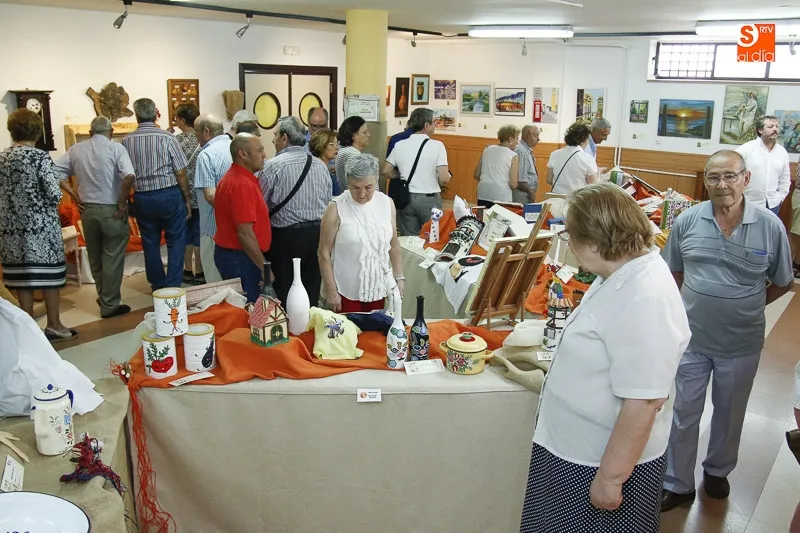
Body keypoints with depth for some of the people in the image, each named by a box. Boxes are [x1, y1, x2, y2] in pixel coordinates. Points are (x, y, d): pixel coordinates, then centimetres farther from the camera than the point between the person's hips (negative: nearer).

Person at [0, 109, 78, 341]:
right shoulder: (40, 157, -12)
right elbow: (55, 194, -17)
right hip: (41, 226, -5)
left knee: (22, 277, 10)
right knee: (49, 273, 5)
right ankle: (53, 325, 11)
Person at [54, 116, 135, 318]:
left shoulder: (76, 149, 5)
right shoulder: (116, 148, -7)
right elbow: (129, 176, -22)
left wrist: (74, 195, 3)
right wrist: (122, 201, -12)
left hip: (88, 210, 4)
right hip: (112, 211, -4)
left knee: (95, 258, 18)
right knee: (112, 259, 4)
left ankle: (104, 297, 31)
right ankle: (110, 305, 9)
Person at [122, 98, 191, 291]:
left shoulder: (127, 141, -2)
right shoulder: (167, 137, -9)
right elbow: (180, 173, -8)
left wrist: (125, 201, 15)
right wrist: (187, 199, 2)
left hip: (142, 198, 3)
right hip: (170, 195, -3)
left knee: (150, 244, 14)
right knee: (176, 242, 7)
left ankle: (158, 287, 24)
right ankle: (172, 288, 4)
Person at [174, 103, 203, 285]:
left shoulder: (175, 141, -8)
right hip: (200, 196, 1)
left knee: (186, 233, 11)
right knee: (199, 233, 7)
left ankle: (188, 272, 20)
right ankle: (199, 273, 12)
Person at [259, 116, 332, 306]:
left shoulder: (273, 166, -8)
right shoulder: (321, 166, 8)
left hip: (286, 236, -5)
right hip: (317, 234, 5)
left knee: (286, 297, 3)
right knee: (311, 294, 11)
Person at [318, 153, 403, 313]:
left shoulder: (387, 203, 1)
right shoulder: (336, 208, -10)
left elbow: (394, 246, 10)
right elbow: (324, 253, -7)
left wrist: (399, 279, 6)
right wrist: (331, 292, -9)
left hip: (380, 289, 3)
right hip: (347, 292, -3)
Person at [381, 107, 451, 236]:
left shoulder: (399, 145, 0)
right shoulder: (437, 145, -10)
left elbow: (385, 172, 3)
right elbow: (444, 179, -15)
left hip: (406, 198, 3)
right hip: (430, 199, -3)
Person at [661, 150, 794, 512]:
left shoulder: (770, 227, -11)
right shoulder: (687, 221, -8)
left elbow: (782, 283, 2)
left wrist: (746, 306, -3)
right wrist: (691, 305, -1)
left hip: (741, 345, 0)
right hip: (692, 339, 0)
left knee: (729, 415, 21)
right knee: (683, 415, 12)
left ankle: (717, 470, 46)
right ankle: (677, 485, 29)